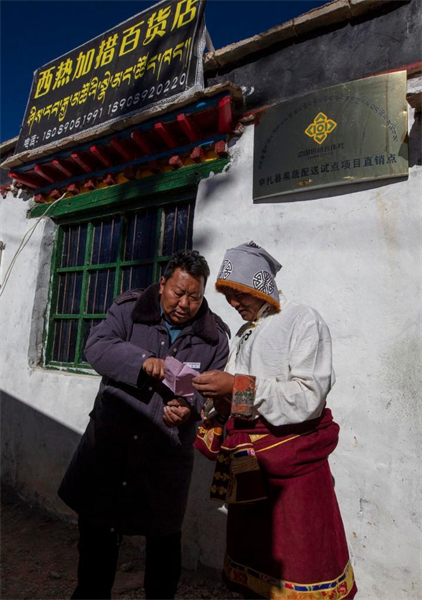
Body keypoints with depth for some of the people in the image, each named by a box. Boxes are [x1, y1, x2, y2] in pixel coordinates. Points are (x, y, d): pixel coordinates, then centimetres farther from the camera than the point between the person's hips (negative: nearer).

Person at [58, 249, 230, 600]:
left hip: (167, 458, 0)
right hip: (109, 444, 1)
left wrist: (191, 409, -23)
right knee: (97, 535, 18)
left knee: (164, 541, 18)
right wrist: (143, 360, -30)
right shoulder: (129, 310, -4)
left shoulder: (214, 336, -2)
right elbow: (97, 346, -16)